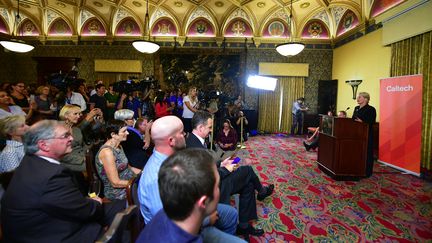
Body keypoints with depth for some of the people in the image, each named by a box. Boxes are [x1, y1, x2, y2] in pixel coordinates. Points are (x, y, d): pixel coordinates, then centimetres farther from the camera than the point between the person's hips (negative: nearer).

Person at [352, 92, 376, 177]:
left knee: (366, 153, 0)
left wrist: (362, 122, -29)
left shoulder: (371, 109, -7)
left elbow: (371, 123, -16)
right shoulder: (356, 108, 15)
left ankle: (367, 172, 8)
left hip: (366, 135, -7)